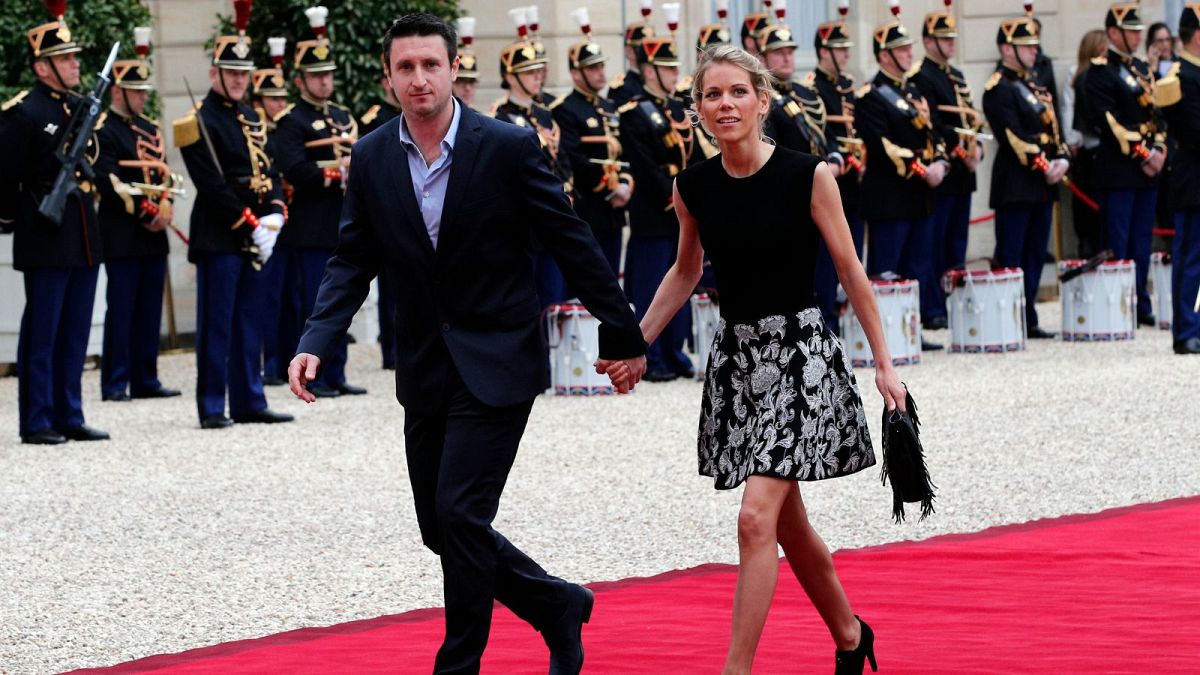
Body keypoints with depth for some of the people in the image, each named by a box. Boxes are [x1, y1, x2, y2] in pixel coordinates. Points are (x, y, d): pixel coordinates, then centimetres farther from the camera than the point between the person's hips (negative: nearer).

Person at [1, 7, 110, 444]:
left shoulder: (81, 109, 12)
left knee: (75, 333, 10)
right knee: (41, 332, -2)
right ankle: (37, 422, 2)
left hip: (84, 236, 8)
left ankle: (69, 416, 16)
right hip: (46, 240, -8)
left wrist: (88, 198, 14)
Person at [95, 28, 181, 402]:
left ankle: (145, 380, 13)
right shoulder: (103, 131, -8)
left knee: (150, 311, 9)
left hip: (153, 235, 7)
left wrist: (165, 209, -4)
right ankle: (115, 383, -3)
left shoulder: (150, 129, 17)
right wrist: (147, 214, -15)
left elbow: (165, 174, 15)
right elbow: (110, 183, -14)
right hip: (122, 237, -7)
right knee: (121, 311, -5)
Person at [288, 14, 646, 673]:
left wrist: (622, 335, -2)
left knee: (459, 513, -14)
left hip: (496, 364, -5)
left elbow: (572, 243, -5)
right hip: (425, 371, 5)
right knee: (441, 528, 9)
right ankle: (558, 607, 30)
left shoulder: (508, 147, -11)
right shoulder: (372, 158, 1)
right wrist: (315, 343, -11)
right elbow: (352, 262, 4)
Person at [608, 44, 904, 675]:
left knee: (757, 518, -16)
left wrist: (884, 362, -2)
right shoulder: (693, 187, 1)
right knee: (788, 523, 14)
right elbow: (685, 272, 18)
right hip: (736, 356, 5)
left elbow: (852, 273, -4)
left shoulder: (807, 175, -11)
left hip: (800, 355, -5)